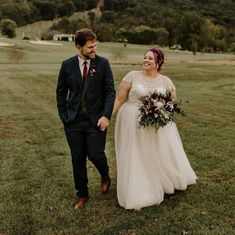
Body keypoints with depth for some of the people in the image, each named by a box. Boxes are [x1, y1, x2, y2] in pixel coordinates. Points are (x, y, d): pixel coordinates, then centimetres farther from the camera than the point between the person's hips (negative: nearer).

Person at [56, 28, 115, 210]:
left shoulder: (103, 63, -3)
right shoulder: (67, 65, 1)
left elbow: (110, 91, -3)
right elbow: (61, 92, 9)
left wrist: (106, 115, -12)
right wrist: (63, 116, 2)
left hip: (96, 120, -2)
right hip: (73, 121, 2)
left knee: (95, 154, -8)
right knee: (78, 159, 8)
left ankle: (105, 176, 29)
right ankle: (82, 195, 28)